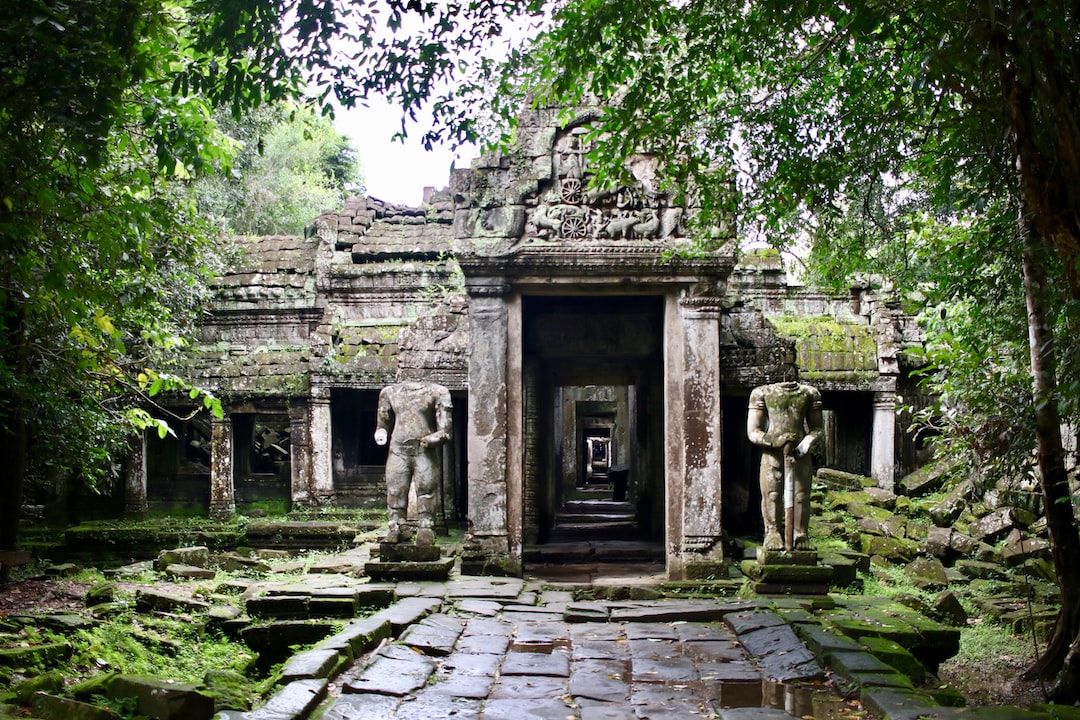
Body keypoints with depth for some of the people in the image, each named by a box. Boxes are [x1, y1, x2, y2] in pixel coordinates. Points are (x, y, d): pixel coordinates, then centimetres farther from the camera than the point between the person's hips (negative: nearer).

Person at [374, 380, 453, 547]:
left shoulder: (437, 392, 2)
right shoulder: (389, 392, 13)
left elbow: (444, 431, -1)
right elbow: (383, 423, 24)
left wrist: (430, 440, -15)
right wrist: (381, 434, 6)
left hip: (425, 454, -2)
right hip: (398, 452, 3)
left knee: (426, 494, -5)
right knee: (395, 494, 0)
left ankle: (425, 533, -1)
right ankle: (394, 531, 6)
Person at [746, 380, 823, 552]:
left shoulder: (809, 393, 12)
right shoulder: (763, 393, 6)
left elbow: (816, 427, 18)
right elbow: (753, 432, 4)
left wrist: (808, 441, -4)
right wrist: (773, 441, -14)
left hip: (800, 453, 1)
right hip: (772, 453, -1)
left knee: (801, 495, -5)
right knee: (771, 494, -8)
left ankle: (800, 535, 2)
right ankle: (773, 533, -1)